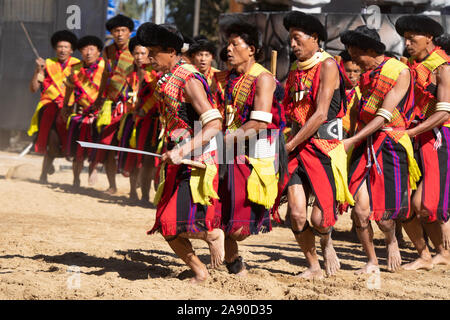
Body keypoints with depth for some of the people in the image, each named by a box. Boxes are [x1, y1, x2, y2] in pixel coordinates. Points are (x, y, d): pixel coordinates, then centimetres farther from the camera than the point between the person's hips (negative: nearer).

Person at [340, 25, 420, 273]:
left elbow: (385, 115, -15)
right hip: (364, 146, 5)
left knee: (383, 215, -5)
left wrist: (352, 140, -21)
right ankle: (371, 262, 9)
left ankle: (391, 241, 29)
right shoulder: (365, 75, 13)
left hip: (390, 145, -5)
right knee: (360, 210, -8)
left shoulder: (400, 72, -9)